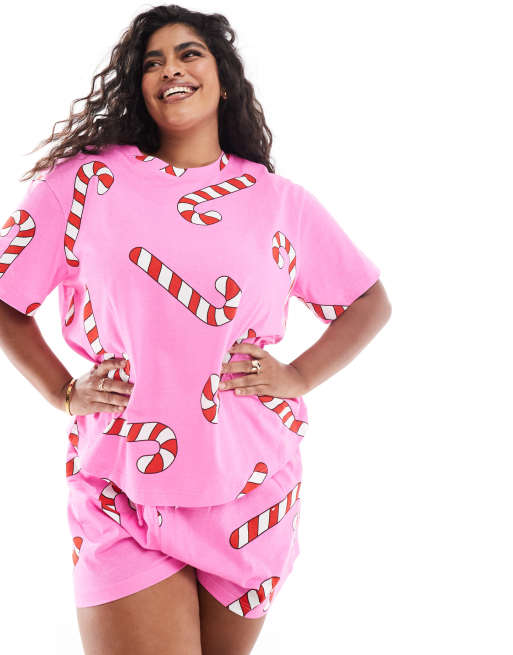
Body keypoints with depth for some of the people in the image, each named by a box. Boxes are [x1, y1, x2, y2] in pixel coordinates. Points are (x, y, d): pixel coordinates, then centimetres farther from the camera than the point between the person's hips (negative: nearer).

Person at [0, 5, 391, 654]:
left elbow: (370, 303, 16)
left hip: (251, 486, 2)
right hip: (122, 492, -2)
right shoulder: (86, 179, 2)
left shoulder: (279, 201, 6)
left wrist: (298, 377, 3)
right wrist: (65, 392, -2)